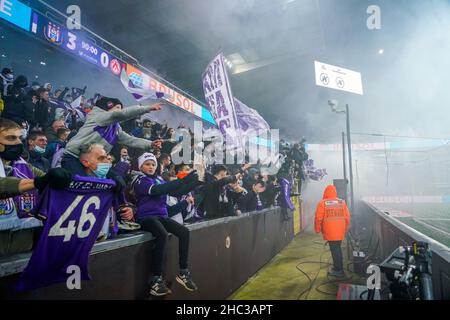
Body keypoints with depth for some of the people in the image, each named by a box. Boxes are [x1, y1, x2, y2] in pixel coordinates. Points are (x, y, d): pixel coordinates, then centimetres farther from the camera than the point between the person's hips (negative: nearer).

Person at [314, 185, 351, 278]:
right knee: (337, 248, 19)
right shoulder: (342, 202, 4)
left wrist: (317, 230, 6)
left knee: (334, 250, 2)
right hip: (340, 232, 5)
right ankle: (338, 266, 31)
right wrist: (345, 230, 20)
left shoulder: (322, 203, -9)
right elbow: (347, 217, 8)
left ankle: (339, 271, 7)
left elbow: (318, 218, -8)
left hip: (329, 232, -5)